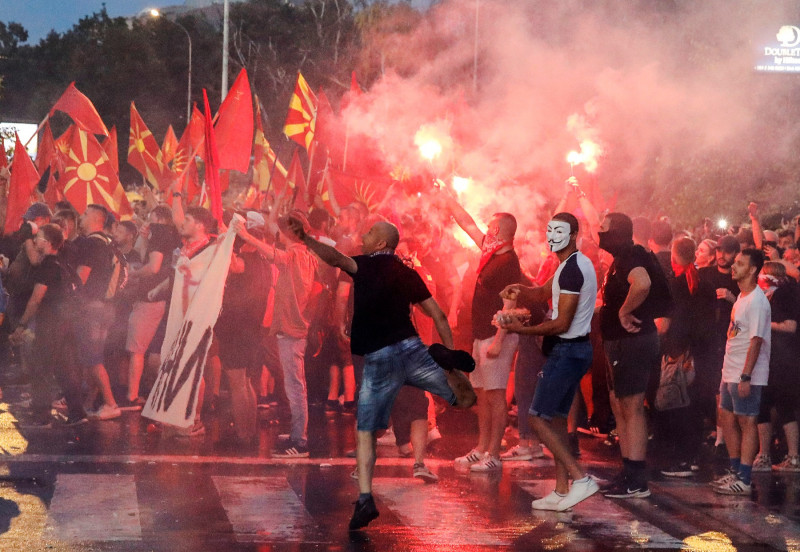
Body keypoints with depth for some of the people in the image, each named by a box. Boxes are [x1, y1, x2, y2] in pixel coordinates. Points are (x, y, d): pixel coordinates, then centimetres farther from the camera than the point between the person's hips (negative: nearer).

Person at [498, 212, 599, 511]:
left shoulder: (572, 269, -18)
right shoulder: (578, 264, 15)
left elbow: (562, 323, -22)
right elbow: (544, 292, 25)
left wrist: (523, 330, -14)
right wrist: (521, 290, 4)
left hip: (567, 350, -11)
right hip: (576, 349, 11)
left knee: (538, 417, -8)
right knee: (556, 418, 13)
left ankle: (580, 478, -11)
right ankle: (562, 491, 14)